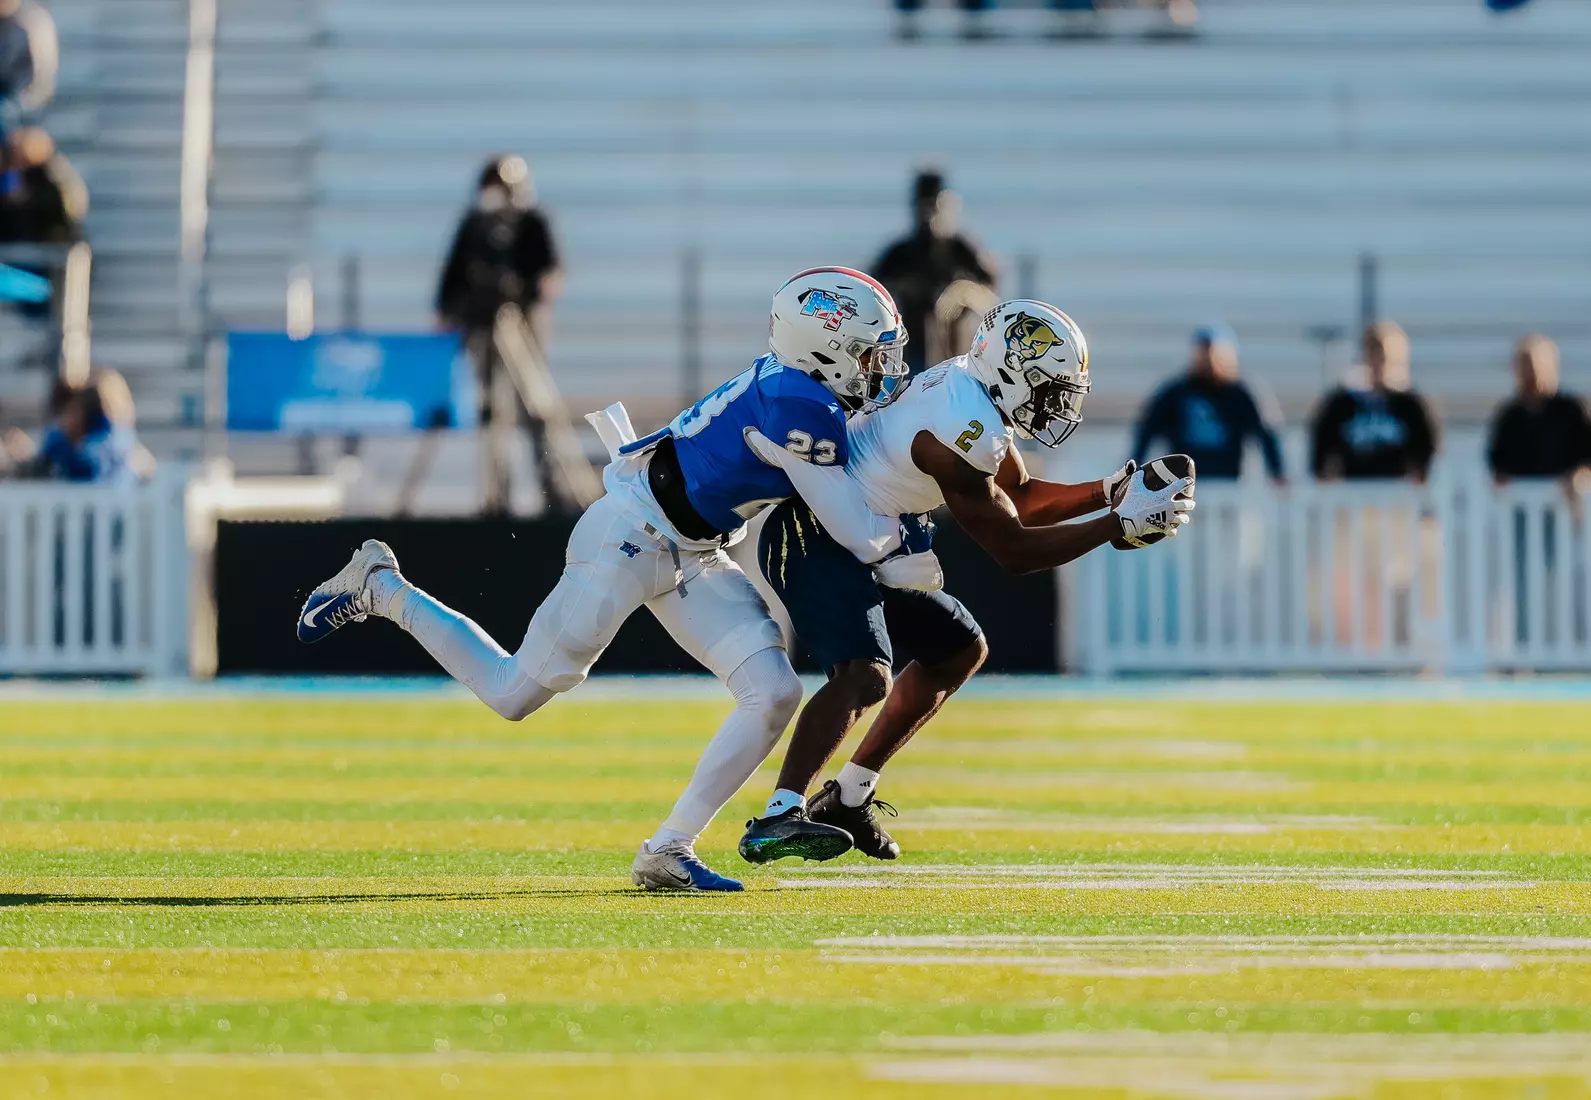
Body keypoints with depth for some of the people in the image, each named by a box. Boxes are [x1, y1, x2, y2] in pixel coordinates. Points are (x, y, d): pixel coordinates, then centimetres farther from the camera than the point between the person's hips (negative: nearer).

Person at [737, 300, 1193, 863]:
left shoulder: (974, 389, 4)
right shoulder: (963, 431, -26)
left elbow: (1018, 498, 18)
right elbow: (1012, 550, -20)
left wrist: (1110, 491, 6)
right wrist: (1122, 525, -18)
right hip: (812, 540, -11)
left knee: (959, 649, 21)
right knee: (864, 676, -30)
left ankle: (848, 798, 25)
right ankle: (777, 819, -37)